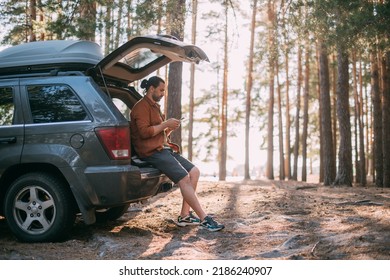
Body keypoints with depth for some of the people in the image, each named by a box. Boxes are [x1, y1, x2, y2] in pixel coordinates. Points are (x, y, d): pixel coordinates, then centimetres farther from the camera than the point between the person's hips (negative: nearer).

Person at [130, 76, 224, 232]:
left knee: (194, 172, -1)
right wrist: (166, 124, -15)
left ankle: (184, 216, -3)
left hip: (163, 149, 10)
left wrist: (170, 129, 5)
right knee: (184, 179, -20)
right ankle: (204, 219, -17)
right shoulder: (141, 107, -7)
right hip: (152, 152, -10)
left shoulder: (154, 107, 24)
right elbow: (144, 132, -22)